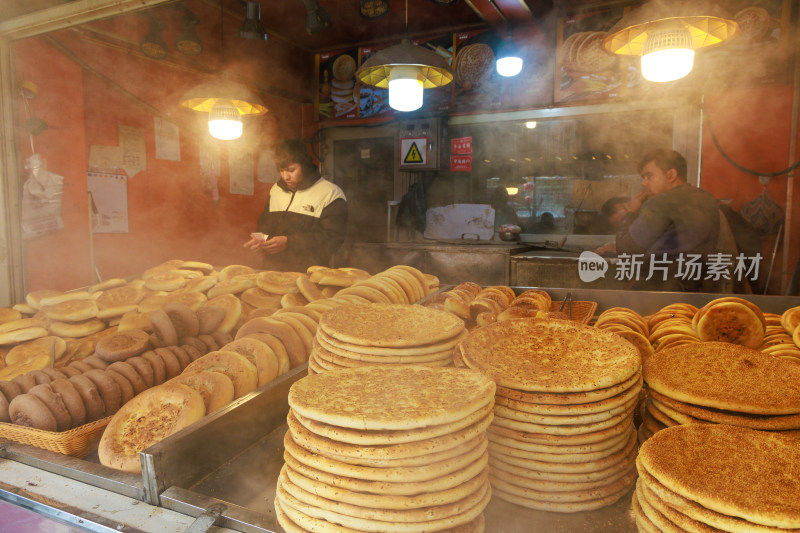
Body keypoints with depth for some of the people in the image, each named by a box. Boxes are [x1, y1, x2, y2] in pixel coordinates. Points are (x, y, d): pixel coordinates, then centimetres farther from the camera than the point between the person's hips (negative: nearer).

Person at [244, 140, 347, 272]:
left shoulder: (331, 193, -2)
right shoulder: (276, 190, 20)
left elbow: (332, 238, -9)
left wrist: (288, 242, -13)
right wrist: (260, 240, 7)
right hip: (272, 269, 5)